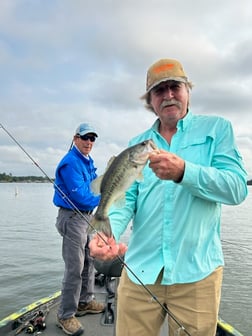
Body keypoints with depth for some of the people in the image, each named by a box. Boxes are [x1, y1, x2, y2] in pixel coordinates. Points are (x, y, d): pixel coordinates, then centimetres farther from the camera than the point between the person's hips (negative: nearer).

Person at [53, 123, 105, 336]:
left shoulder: (88, 161, 12)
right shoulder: (71, 162, -18)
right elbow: (79, 195, -23)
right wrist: (103, 199, -12)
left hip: (87, 216, 10)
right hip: (73, 217, -10)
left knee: (89, 261, 18)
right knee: (75, 268, -5)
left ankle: (85, 302, 34)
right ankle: (66, 315, 10)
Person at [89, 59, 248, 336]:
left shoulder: (216, 128, 2)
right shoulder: (137, 144, 10)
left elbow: (237, 188, -9)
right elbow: (125, 198, 0)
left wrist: (183, 171, -25)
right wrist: (107, 233, -20)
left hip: (196, 271, -1)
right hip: (139, 270, 2)